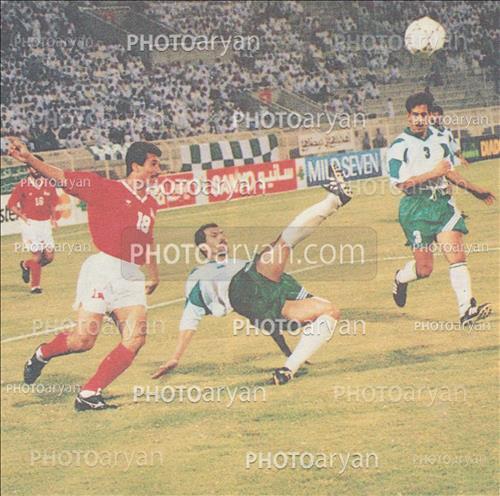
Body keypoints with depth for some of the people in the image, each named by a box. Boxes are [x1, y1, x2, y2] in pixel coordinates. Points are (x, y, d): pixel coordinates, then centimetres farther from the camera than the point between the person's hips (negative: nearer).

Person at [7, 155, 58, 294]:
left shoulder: (49, 185, 5)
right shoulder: (22, 185, -7)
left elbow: (53, 203, 17)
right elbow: (11, 205, -3)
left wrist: (53, 218, 3)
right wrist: (23, 217, -13)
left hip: (45, 224, 4)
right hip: (30, 224, -4)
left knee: (49, 256, 1)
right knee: (37, 255, -8)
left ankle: (26, 265, 30)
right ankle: (35, 286, 10)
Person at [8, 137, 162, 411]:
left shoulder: (150, 204, 18)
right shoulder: (106, 189, -1)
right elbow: (61, 177, -7)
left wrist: (153, 275, 28)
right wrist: (28, 159, -21)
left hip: (132, 278, 6)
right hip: (102, 269, -6)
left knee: (135, 339, -11)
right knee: (83, 339, -13)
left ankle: (89, 394, -4)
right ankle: (42, 354, 20)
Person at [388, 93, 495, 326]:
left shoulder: (439, 141, 13)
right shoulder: (399, 146, -6)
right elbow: (401, 183, -14)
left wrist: (474, 189, 24)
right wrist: (433, 173, -17)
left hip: (443, 202, 5)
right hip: (416, 208, -4)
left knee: (457, 255, -12)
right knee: (424, 268, -3)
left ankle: (466, 309, -16)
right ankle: (400, 279, 31)